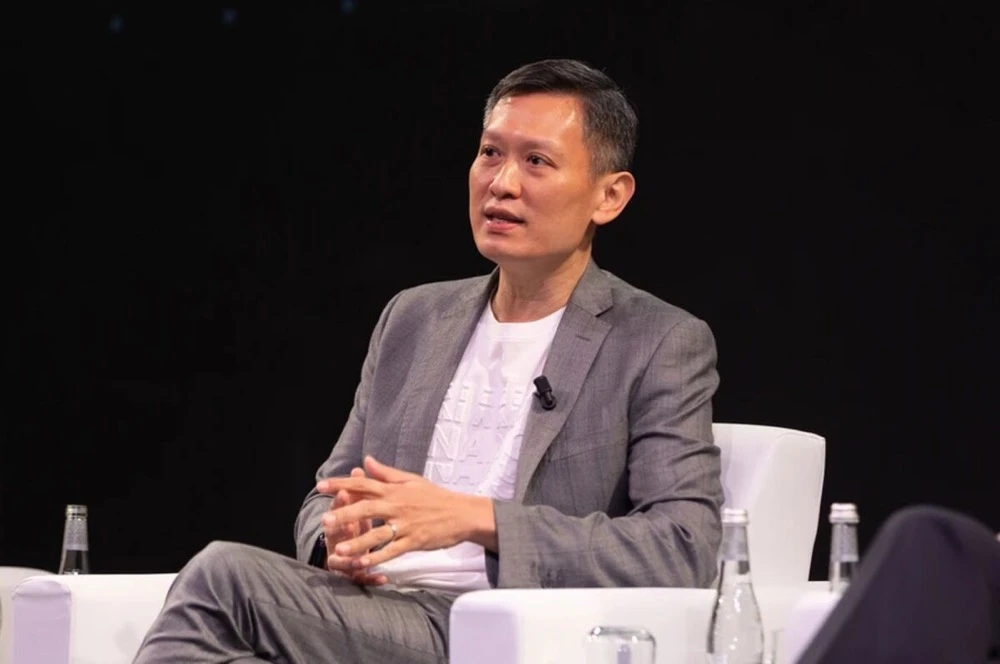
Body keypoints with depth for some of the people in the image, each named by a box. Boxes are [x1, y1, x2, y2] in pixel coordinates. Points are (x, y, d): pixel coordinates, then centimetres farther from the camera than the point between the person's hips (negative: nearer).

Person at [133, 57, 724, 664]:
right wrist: (339, 535, -4)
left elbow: (684, 550, -10)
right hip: (373, 605, 5)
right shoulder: (414, 319, 21)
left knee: (224, 577, -28)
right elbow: (329, 495, 24)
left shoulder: (663, 347, 3)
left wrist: (473, 518, -17)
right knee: (228, 573, -31)